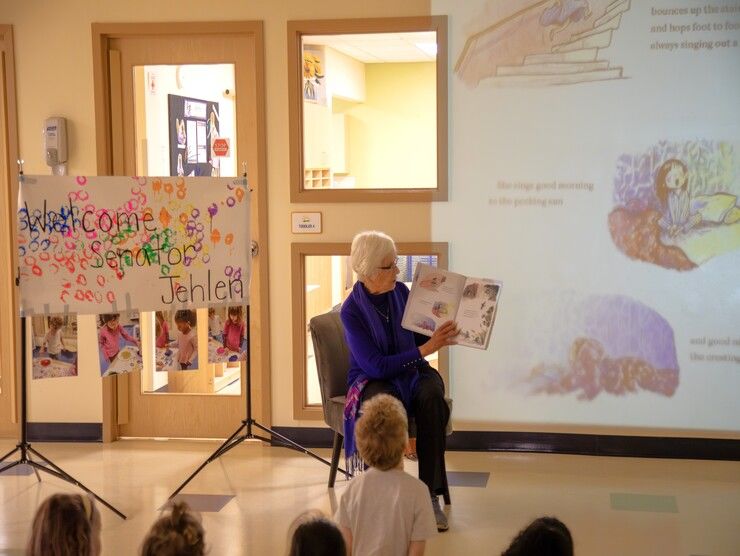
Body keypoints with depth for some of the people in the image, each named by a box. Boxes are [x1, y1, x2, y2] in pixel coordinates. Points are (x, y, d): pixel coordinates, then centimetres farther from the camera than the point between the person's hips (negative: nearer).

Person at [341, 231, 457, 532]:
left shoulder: (401, 291, 0)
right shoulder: (352, 310, -13)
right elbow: (376, 366, -20)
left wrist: (439, 336, -9)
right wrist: (426, 349, -22)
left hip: (412, 371, 4)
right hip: (372, 380, -3)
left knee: (431, 397, -32)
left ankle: (431, 494, -29)